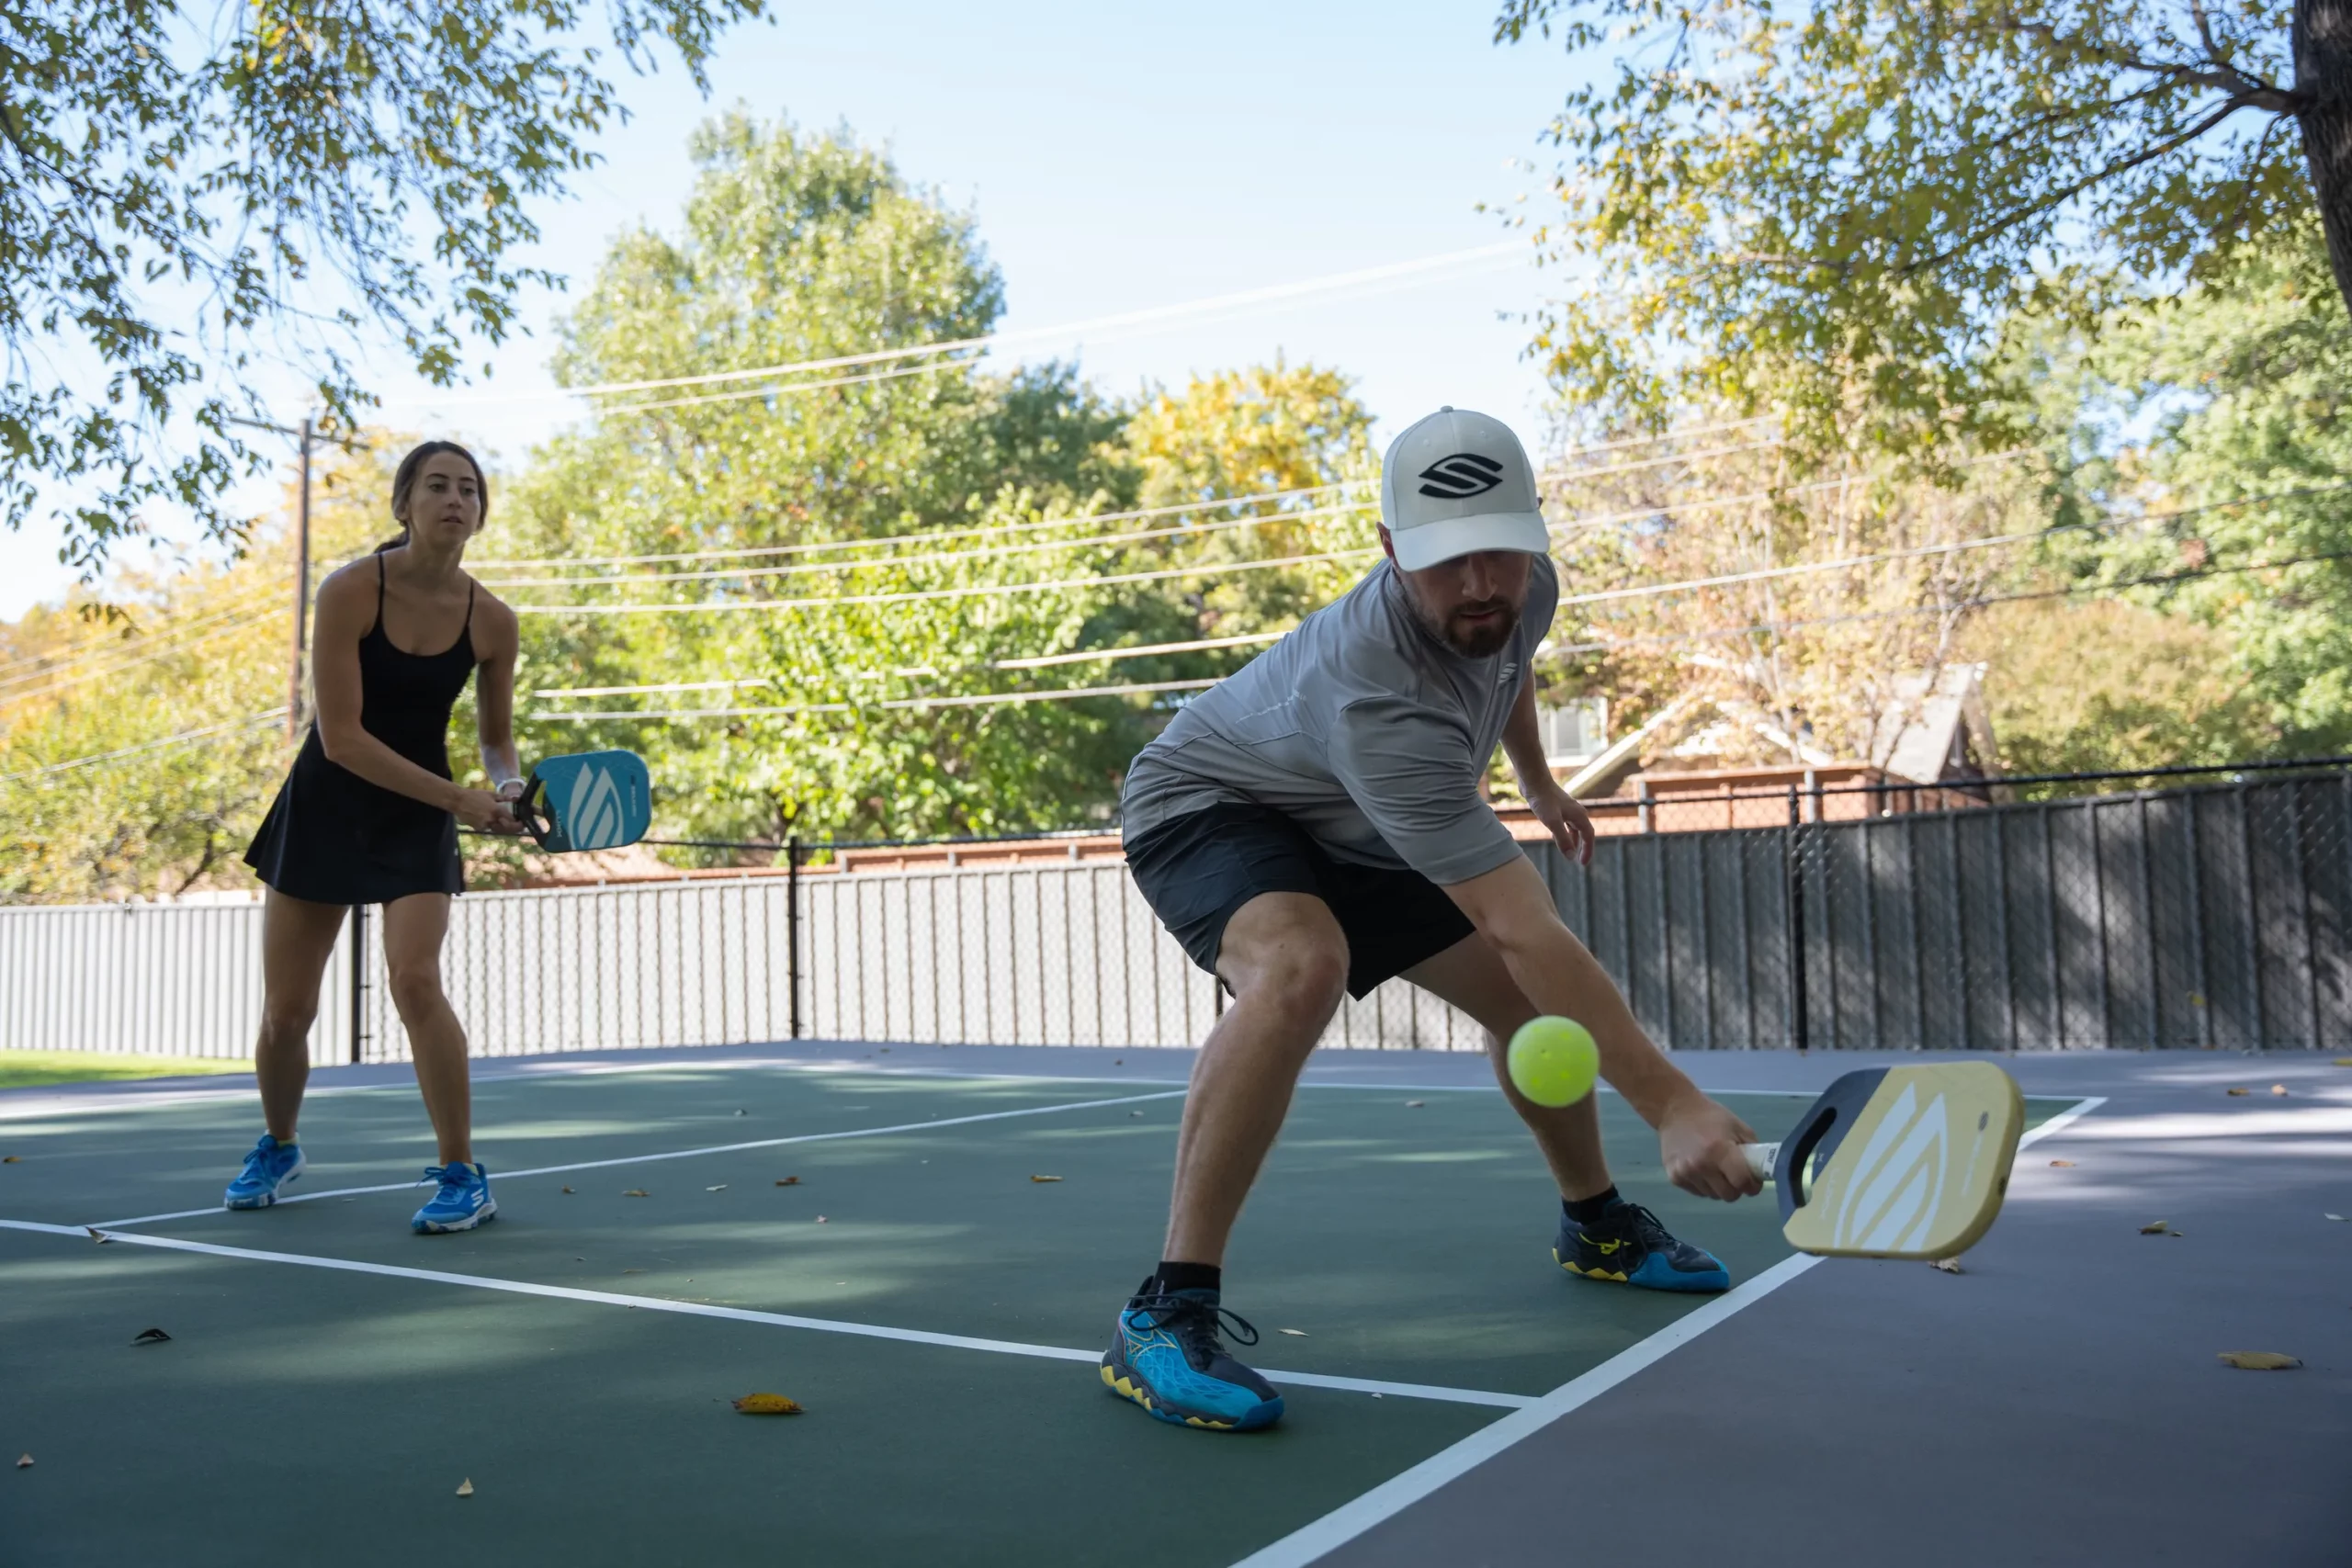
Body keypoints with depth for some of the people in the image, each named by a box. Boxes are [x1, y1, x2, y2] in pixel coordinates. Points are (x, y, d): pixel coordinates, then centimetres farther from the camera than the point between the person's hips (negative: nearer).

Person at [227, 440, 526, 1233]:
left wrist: (507, 786, -17)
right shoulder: (349, 591, -17)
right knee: (286, 1010, 7)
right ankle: (277, 1147, 37)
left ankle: (463, 1176, -7)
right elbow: (340, 736, -21)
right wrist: (458, 799, -26)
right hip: (325, 804, 0)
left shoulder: (492, 621, -9)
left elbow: (496, 735, 6)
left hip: (418, 816, 0)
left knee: (415, 981, -19)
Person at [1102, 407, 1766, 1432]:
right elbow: (1528, 931, -45)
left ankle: (1595, 1226, 37)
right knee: (1300, 967, -40)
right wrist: (1671, 1106, -46)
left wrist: (1538, 783, 20)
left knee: (1528, 998, 9)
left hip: (1351, 830, 8)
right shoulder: (1377, 700, -43)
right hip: (1204, 806, -8)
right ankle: (1167, 1314, -33)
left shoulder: (1525, 587, -17)